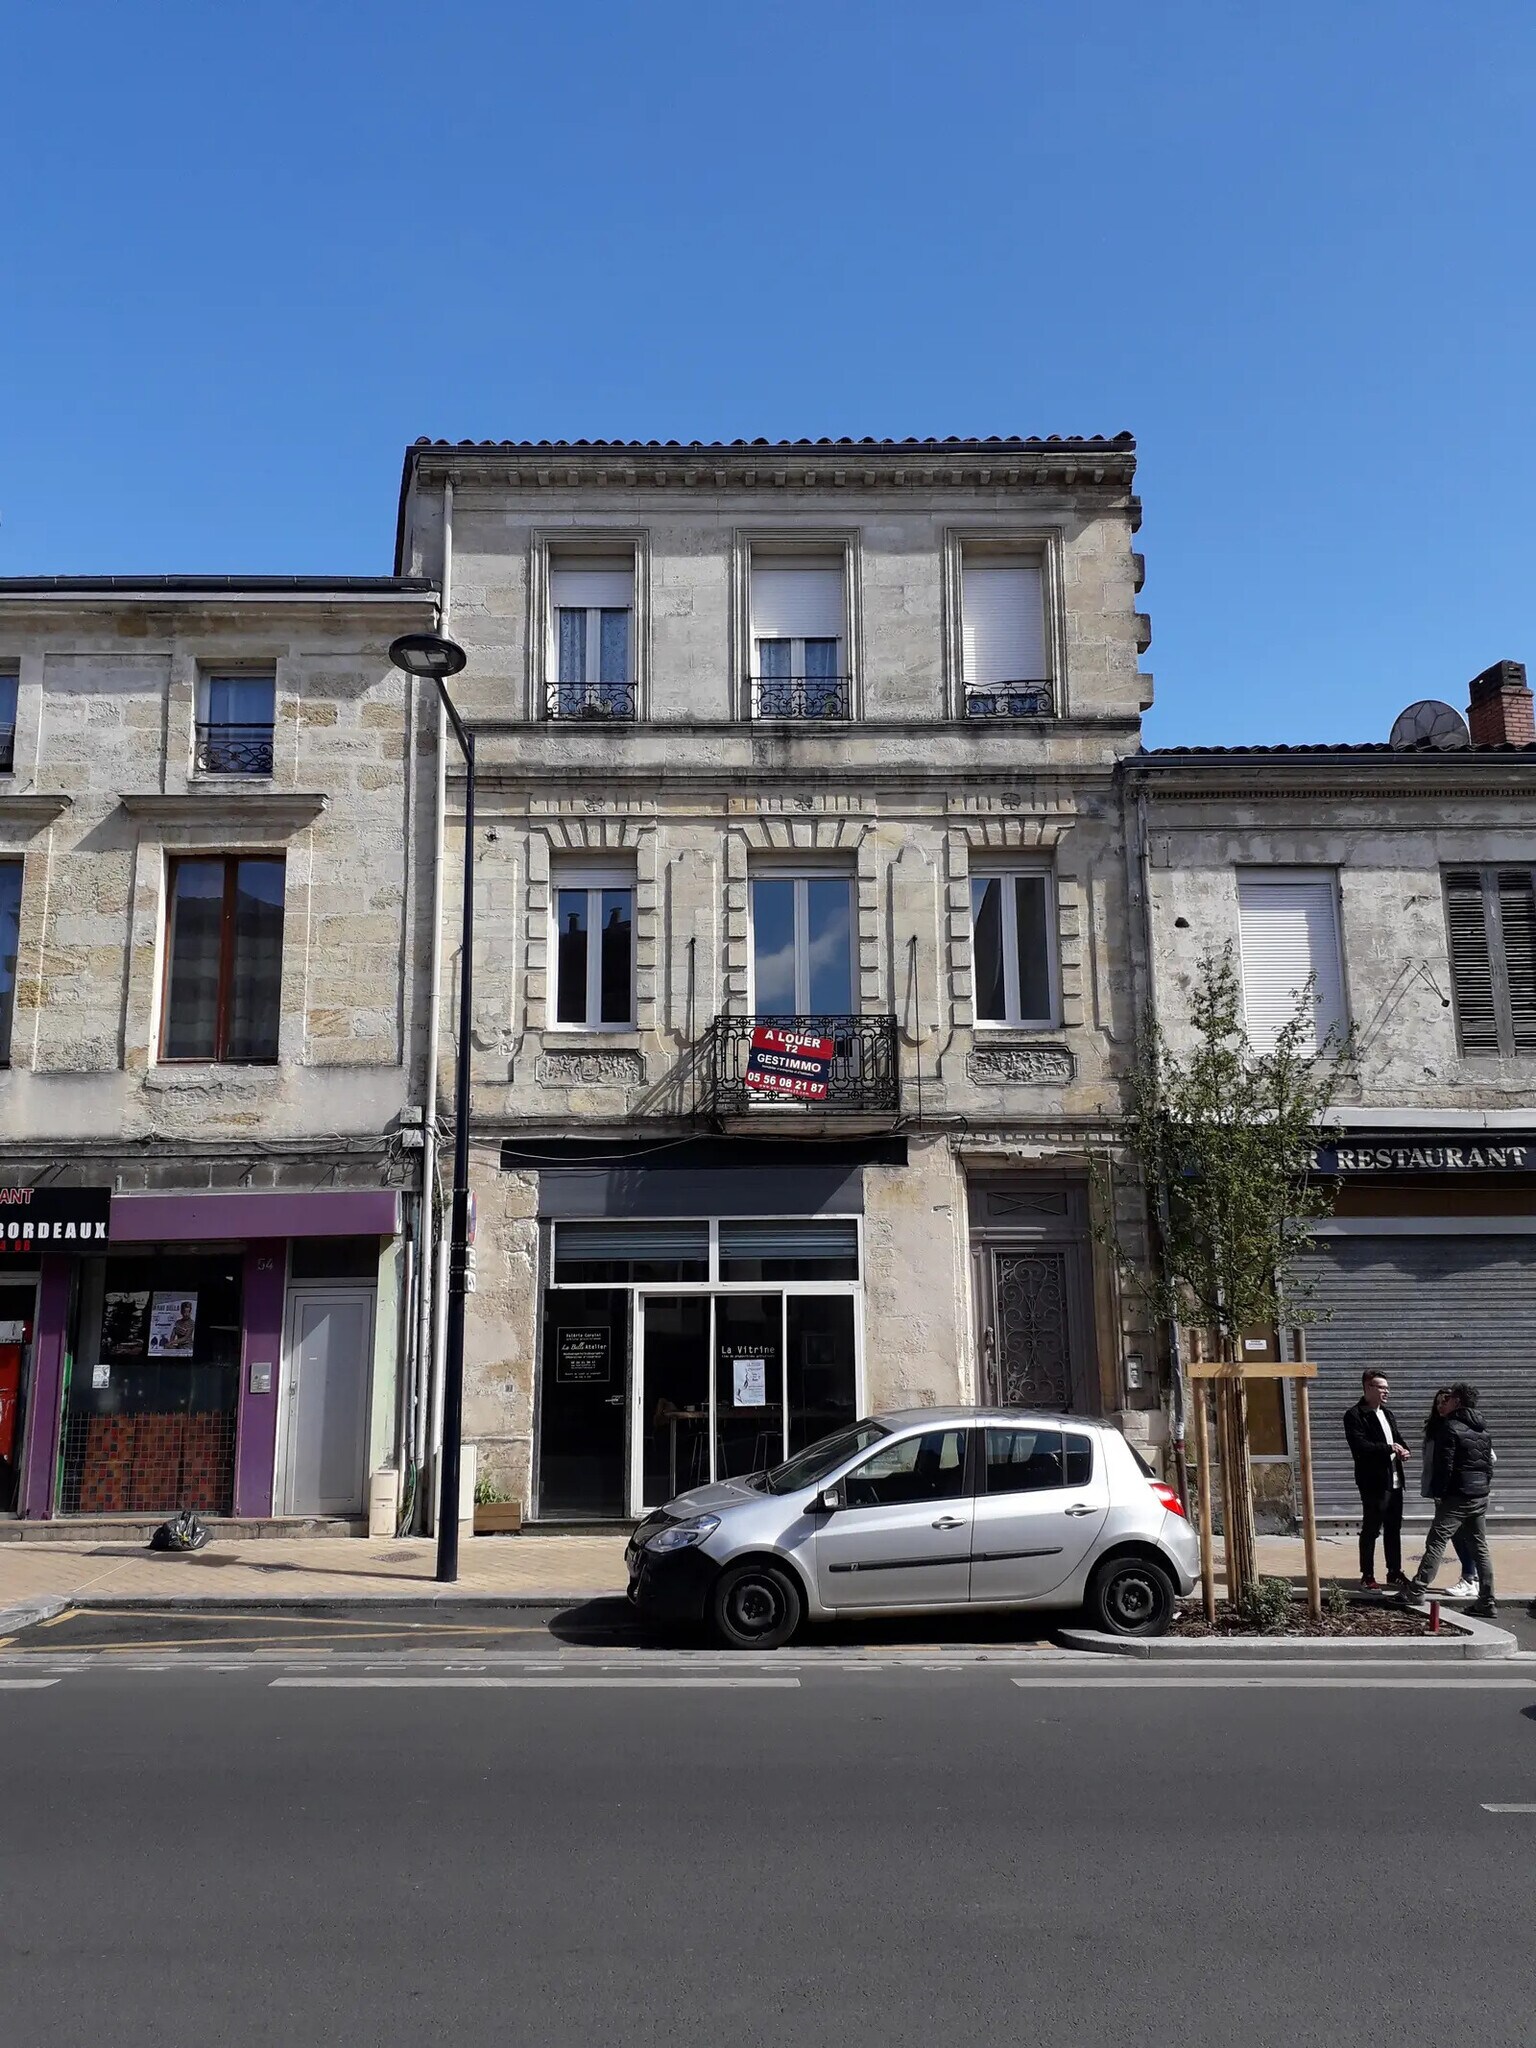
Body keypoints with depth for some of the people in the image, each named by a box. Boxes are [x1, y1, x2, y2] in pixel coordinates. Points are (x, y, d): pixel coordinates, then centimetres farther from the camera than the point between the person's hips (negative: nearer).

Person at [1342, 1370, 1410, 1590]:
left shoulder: (1388, 1414, 16)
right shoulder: (1354, 1415, -11)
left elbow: (1397, 1439, 23)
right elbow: (1360, 1446, -21)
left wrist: (1403, 1449, 0)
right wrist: (1389, 1448, -20)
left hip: (1394, 1481, 8)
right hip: (1374, 1482, -8)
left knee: (1394, 1529, 15)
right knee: (1371, 1530, 0)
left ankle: (1394, 1572, 26)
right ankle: (1367, 1576, 9)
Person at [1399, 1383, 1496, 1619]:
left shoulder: (1450, 1428, -12)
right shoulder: (1482, 1430, 11)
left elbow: (1444, 1466, -14)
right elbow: (1489, 1463, 13)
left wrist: (1438, 1492, -6)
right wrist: (1483, 1486, 17)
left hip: (1457, 1495, -7)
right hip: (1480, 1496, 8)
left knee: (1436, 1542, -5)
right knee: (1480, 1547, 9)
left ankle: (1416, 1591, -6)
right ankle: (1487, 1601, 9)